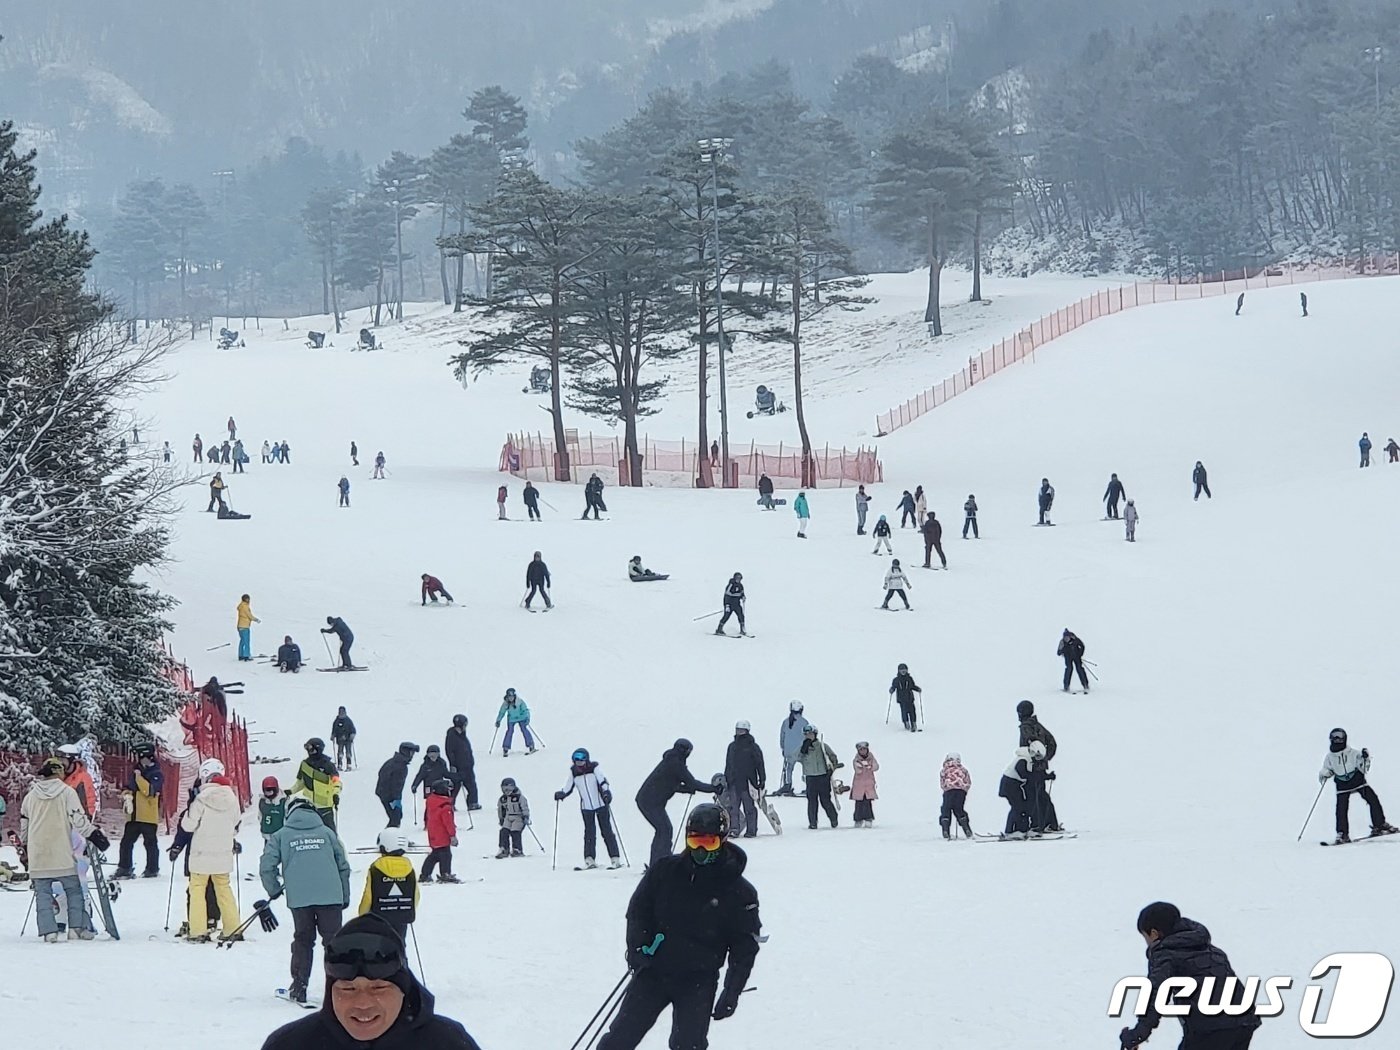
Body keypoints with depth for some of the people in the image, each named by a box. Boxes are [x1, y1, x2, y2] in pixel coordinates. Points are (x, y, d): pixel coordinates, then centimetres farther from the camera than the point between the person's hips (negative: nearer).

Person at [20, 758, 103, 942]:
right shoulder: (67, 792, -3)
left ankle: (48, 930, -3)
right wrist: (94, 834, -2)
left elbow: (23, 824, 18)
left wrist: (25, 847, 32)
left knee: (43, 894, 5)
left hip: (38, 856, 3)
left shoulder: (30, 796, 10)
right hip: (62, 854, -3)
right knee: (74, 890, 8)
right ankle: (77, 927, 0)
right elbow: (78, 818, -10)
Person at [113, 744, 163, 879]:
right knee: (126, 842, 6)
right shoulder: (135, 773, 14)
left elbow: (151, 791, -22)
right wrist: (126, 793, 2)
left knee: (150, 843, 2)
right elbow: (127, 788, 25)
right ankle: (124, 867, 12)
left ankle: (152, 869, 10)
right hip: (134, 816, 7)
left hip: (149, 816, -7)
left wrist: (139, 777, -19)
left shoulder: (156, 775, -8)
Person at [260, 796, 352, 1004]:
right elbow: (343, 866, 14)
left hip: (299, 898, 0)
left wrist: (273, 890, 19)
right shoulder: (326, 832, 12)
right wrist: (345, 897, 22)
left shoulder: (281, 836, 8)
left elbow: (266, 867, 1)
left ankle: (299, 988, 11)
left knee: (302, 941, 12)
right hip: (330, 897, 0)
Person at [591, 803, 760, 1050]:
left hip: (698, 981, -2)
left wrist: (732, 992, -7)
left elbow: (744, 947, -1)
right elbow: (638, 910, 7)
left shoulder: (738, 891, -5)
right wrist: (638, 947, -10)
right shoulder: (665, 870, -1)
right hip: (653, 971, 2)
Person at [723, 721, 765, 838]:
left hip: (748, 783, -4)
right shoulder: (732, 746, 13)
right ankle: (734, 828, -1)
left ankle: (751, 830, 5)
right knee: (733, 807, -2)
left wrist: (762, 780, -5)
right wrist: (726, 780, 17)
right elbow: (728, 765, 19)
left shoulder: (752, 746, -2)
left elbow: (760, 764, -1)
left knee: (749, 808, 0)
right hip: (734, 783, 4)